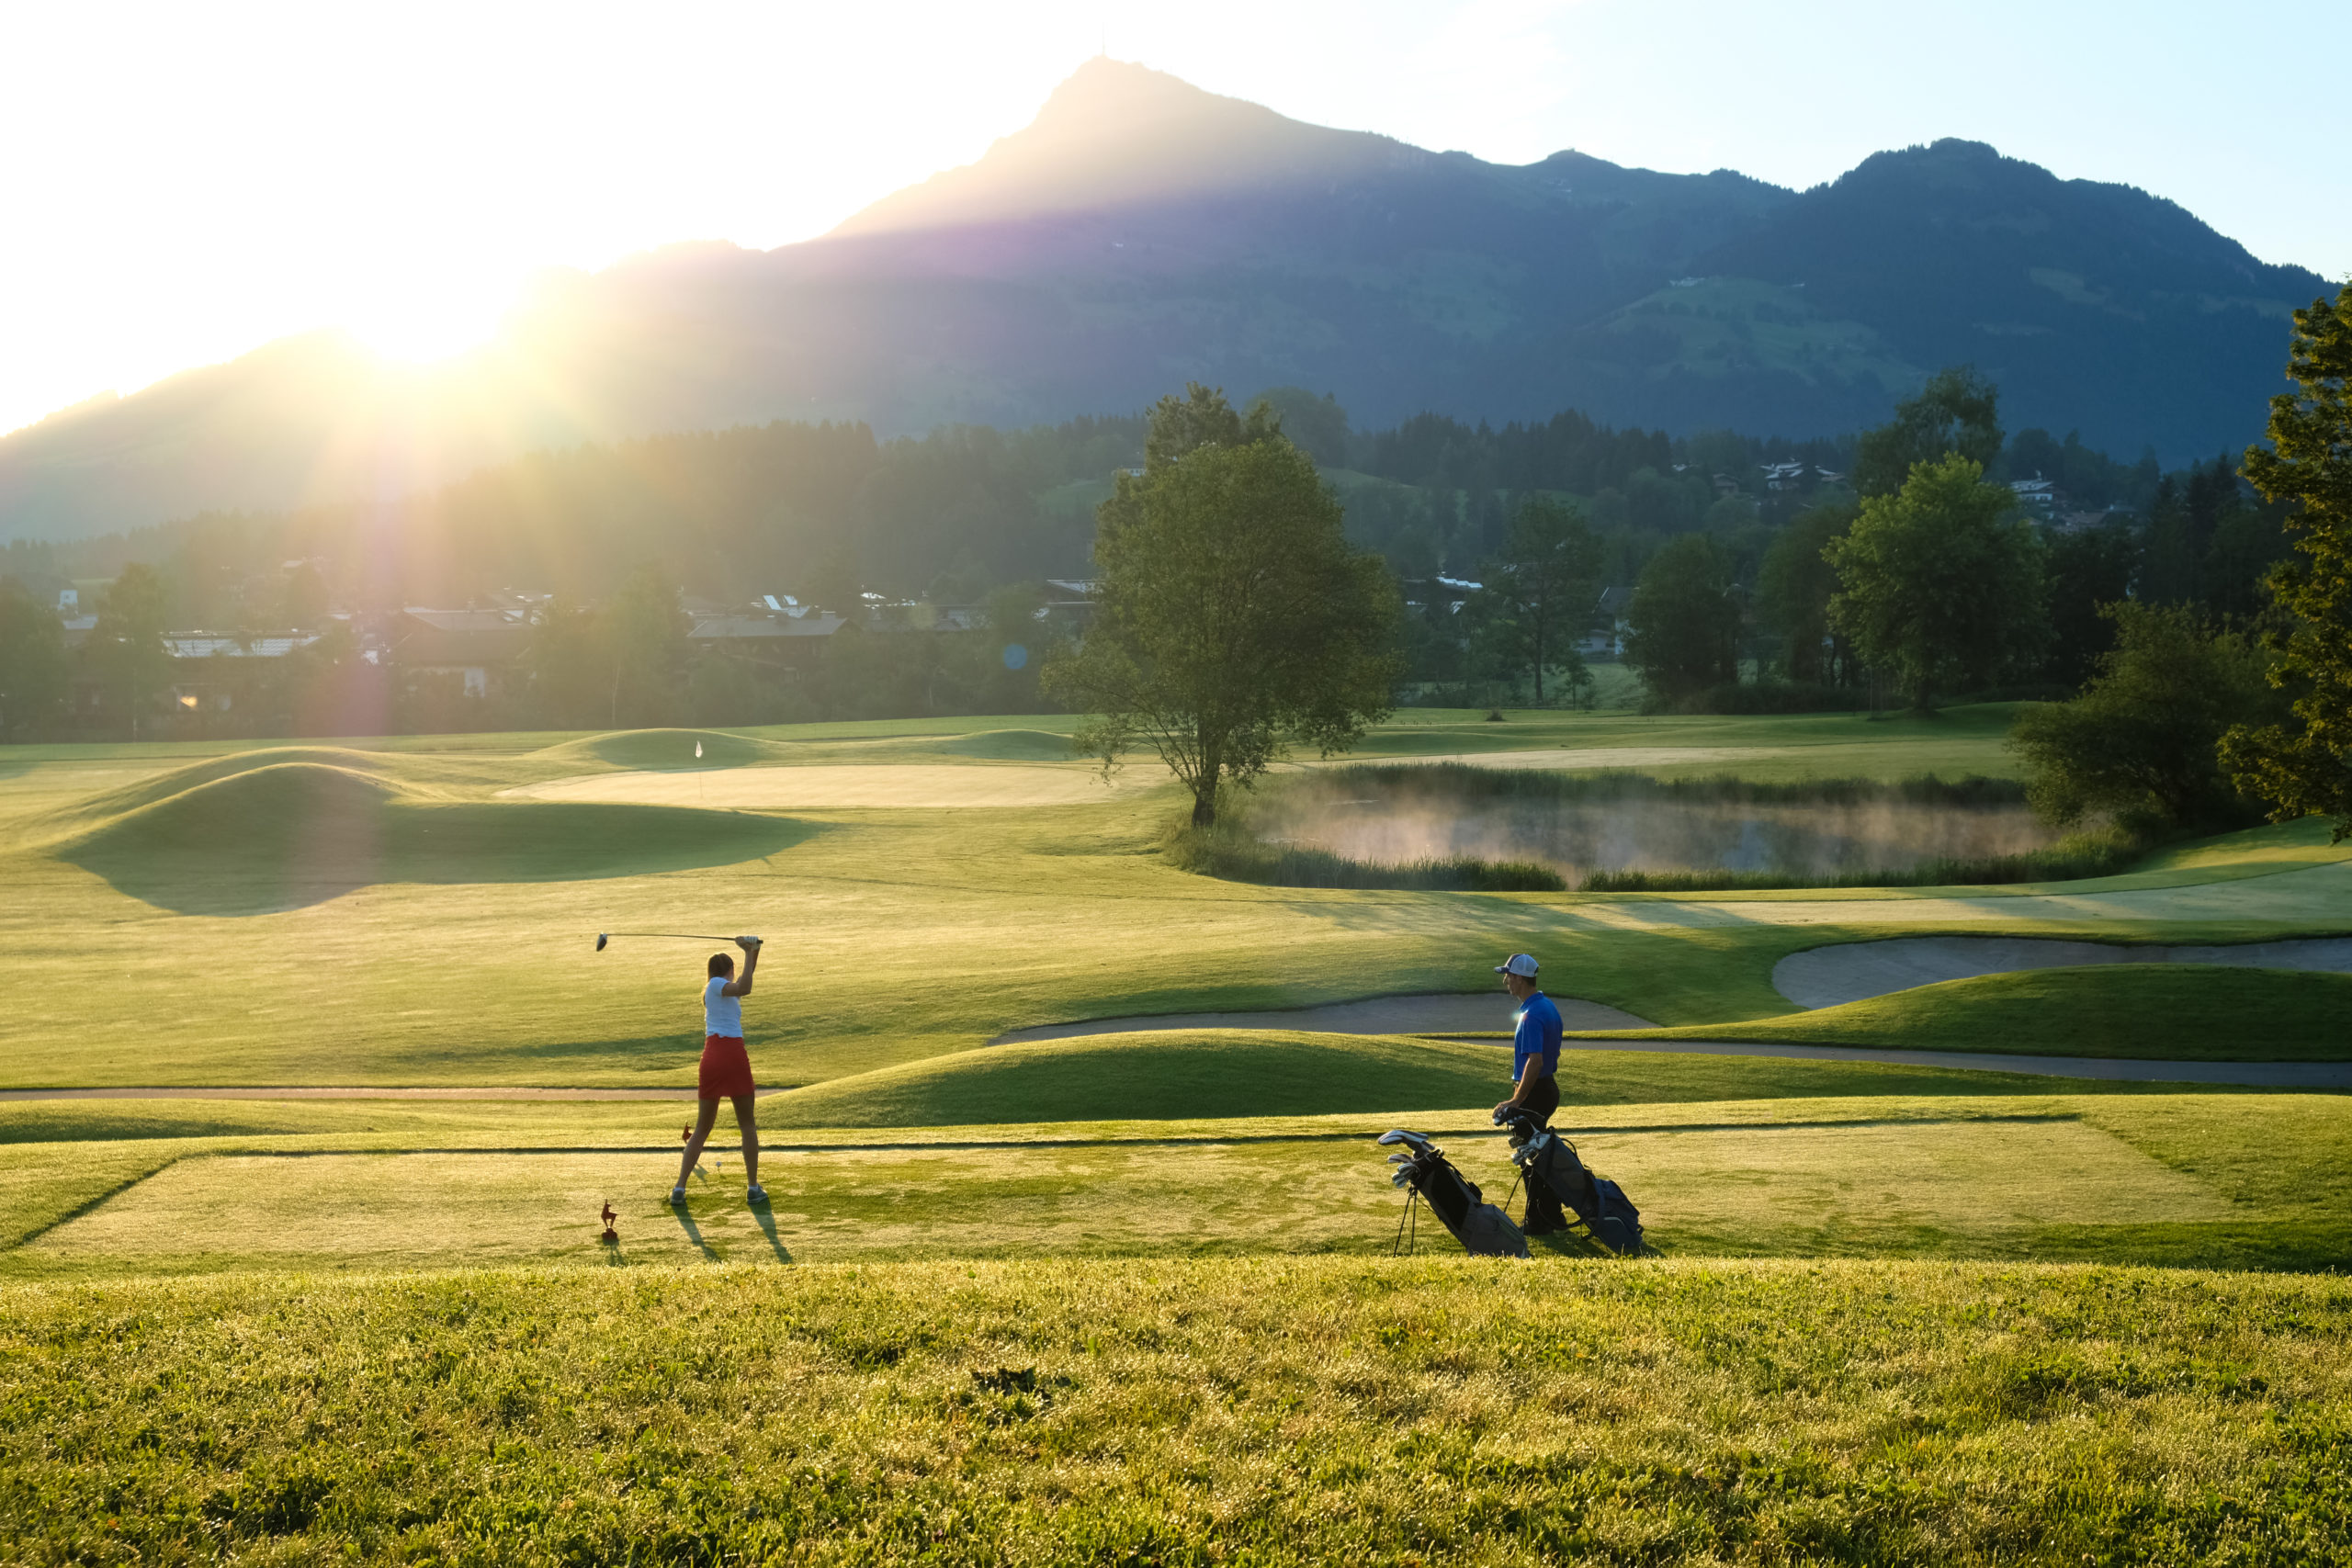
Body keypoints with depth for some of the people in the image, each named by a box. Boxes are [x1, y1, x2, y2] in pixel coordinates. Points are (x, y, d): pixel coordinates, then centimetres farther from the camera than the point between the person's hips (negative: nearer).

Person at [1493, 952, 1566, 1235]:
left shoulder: (1531, 1016, -22)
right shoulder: (1547, 1006, 10)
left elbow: (1535, 1062, -29)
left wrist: (1516, 1101, -25)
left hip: (1534, 1092, -10)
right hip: (1548, 1087, 10)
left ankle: (1537, 1222, 5)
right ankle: (1553, 1215, 23)